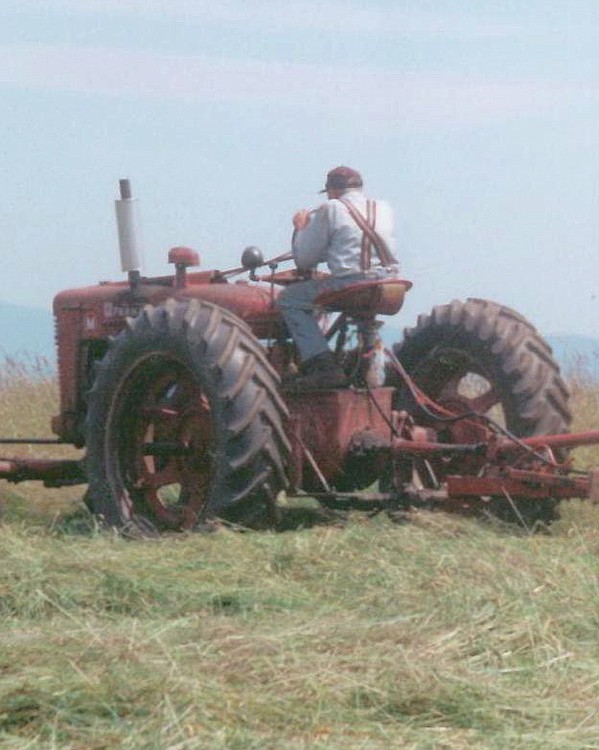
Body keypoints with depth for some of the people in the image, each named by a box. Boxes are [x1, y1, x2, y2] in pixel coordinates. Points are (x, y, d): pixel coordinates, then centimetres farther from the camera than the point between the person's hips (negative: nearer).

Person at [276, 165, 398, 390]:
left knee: (289, 299, 8)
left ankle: (323, 366, -8)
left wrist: (300, 228, 24)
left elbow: (303, 261, 5)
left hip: (351, 285, -6)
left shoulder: (330, 210, 3)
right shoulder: (384, 208, 18)